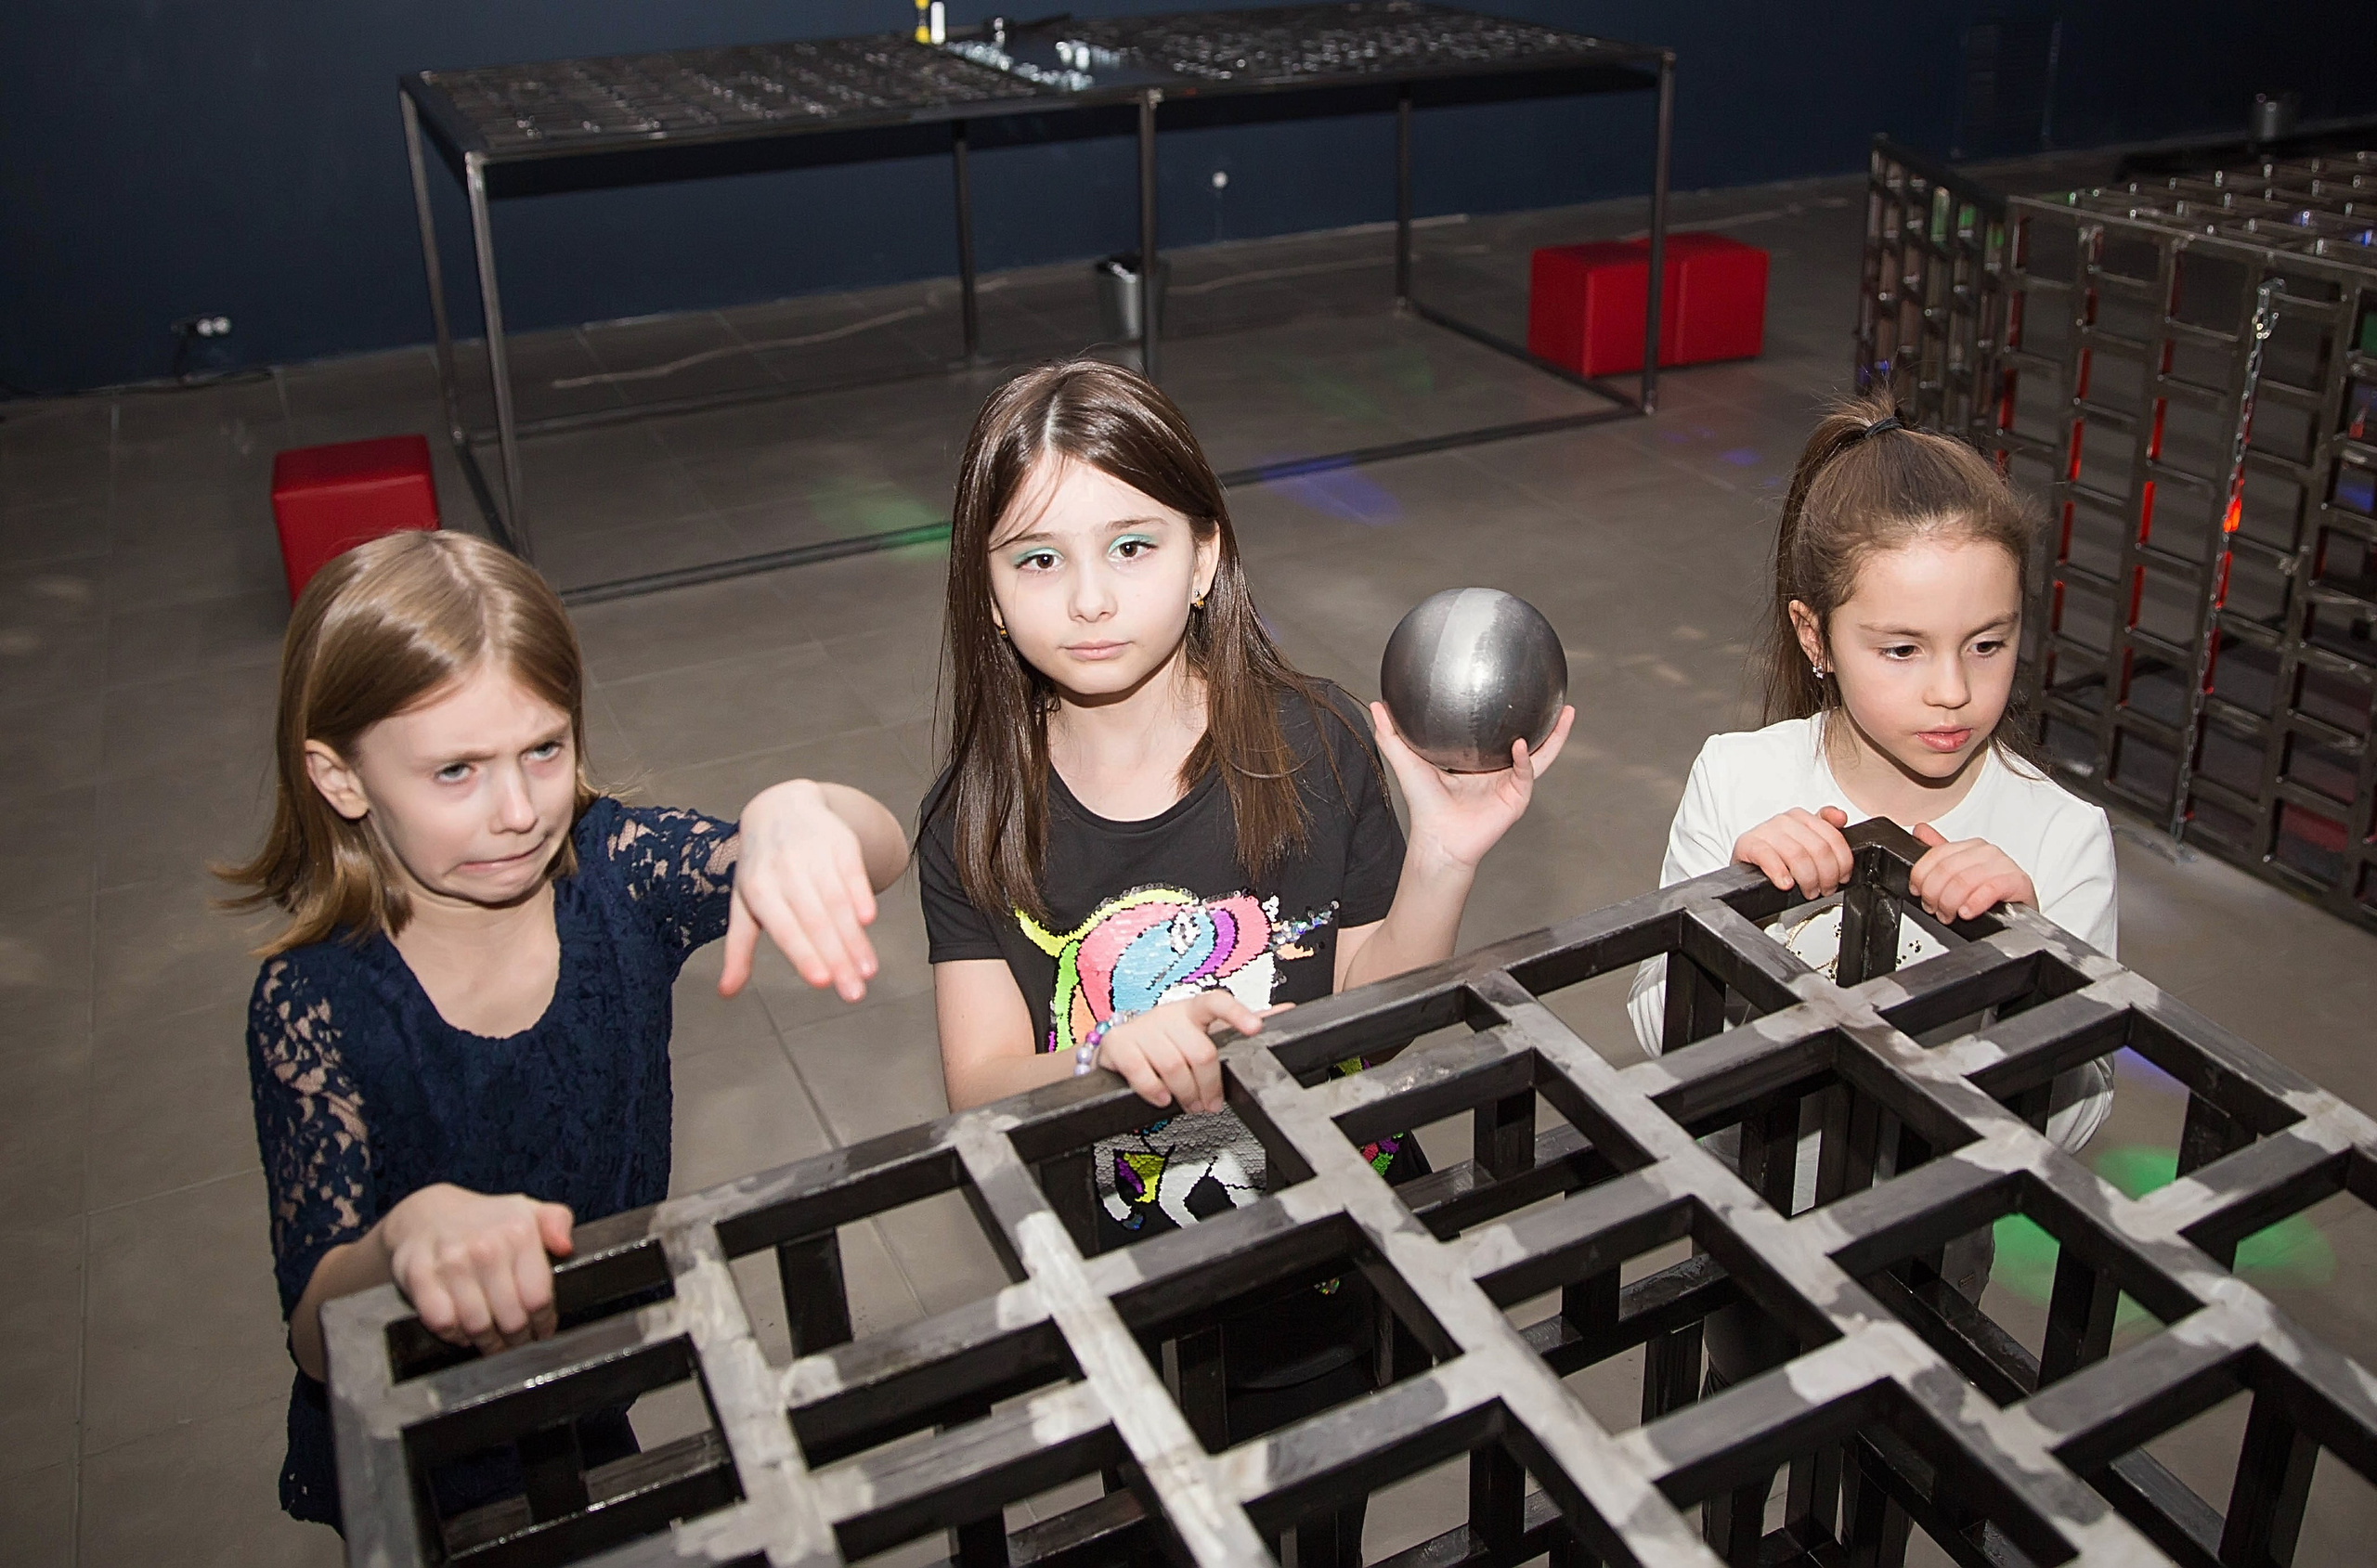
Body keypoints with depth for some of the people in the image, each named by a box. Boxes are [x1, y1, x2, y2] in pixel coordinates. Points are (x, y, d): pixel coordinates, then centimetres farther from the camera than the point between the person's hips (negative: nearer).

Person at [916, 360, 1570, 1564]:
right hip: (1111, 1297, 0)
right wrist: (1111, 1056, -36)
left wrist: (1442, 860, -21)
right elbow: (979, 1089, -17)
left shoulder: (1311, 744, -12)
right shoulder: (977, 819, -11)